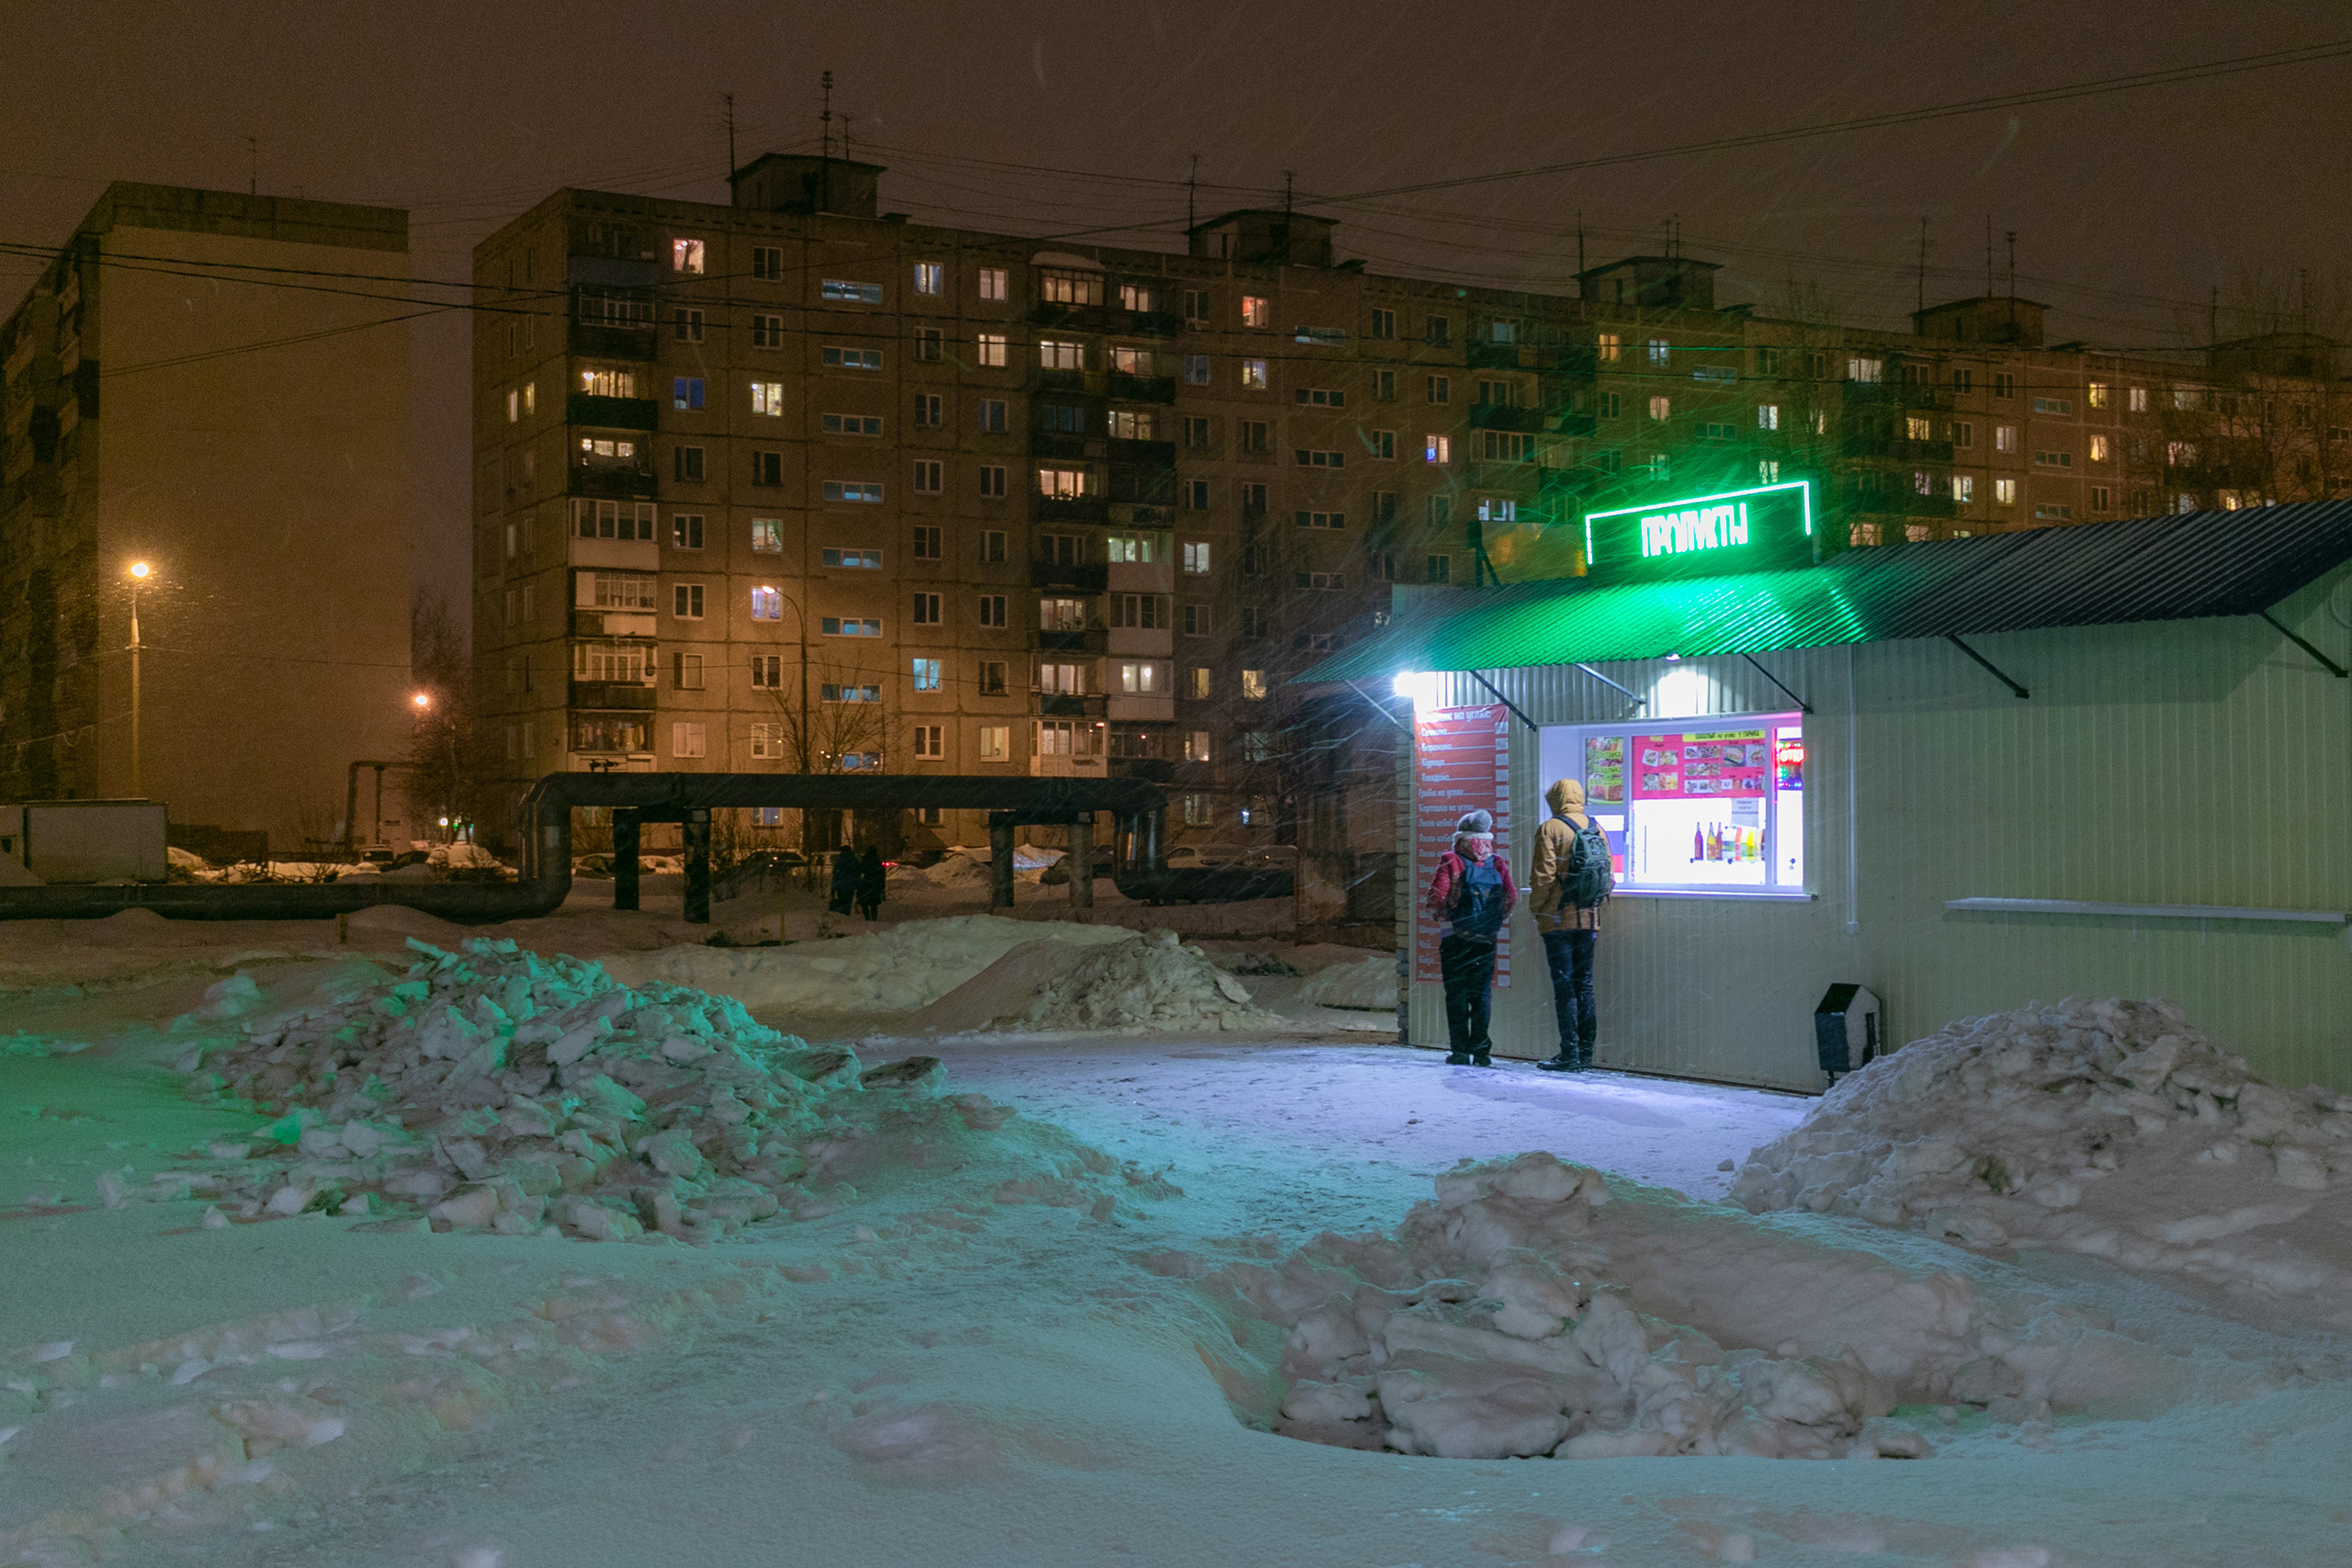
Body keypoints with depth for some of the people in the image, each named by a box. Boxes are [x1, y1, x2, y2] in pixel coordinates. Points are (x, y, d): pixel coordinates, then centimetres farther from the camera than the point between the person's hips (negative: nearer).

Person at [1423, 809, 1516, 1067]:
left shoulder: (1451, 861, -6)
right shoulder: (1497, 863, 5)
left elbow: (1437, 895, -13)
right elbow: (1511, 896, -1)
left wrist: (1439, 917, 4)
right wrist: (1496, 919, 11)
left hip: (1455, 936, -3)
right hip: (1487, 937, 3)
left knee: (1457, 993, 2)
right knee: (1482, 992, 8)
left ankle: (1460, 1050, 0)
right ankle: (1480, 1050, 5)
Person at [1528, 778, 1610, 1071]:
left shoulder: (1551, 829, -9)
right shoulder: (1597, 829, 8)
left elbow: (1543, 875, -13)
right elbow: (1609, 876, 10)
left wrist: (1535, 908, 1)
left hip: (1558, 918, -5)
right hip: (1589, 919, 5)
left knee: (1564, 986, -4)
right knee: (1584, 984, 12)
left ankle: (1569, 1055, -6)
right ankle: (1585, 1052, 14)